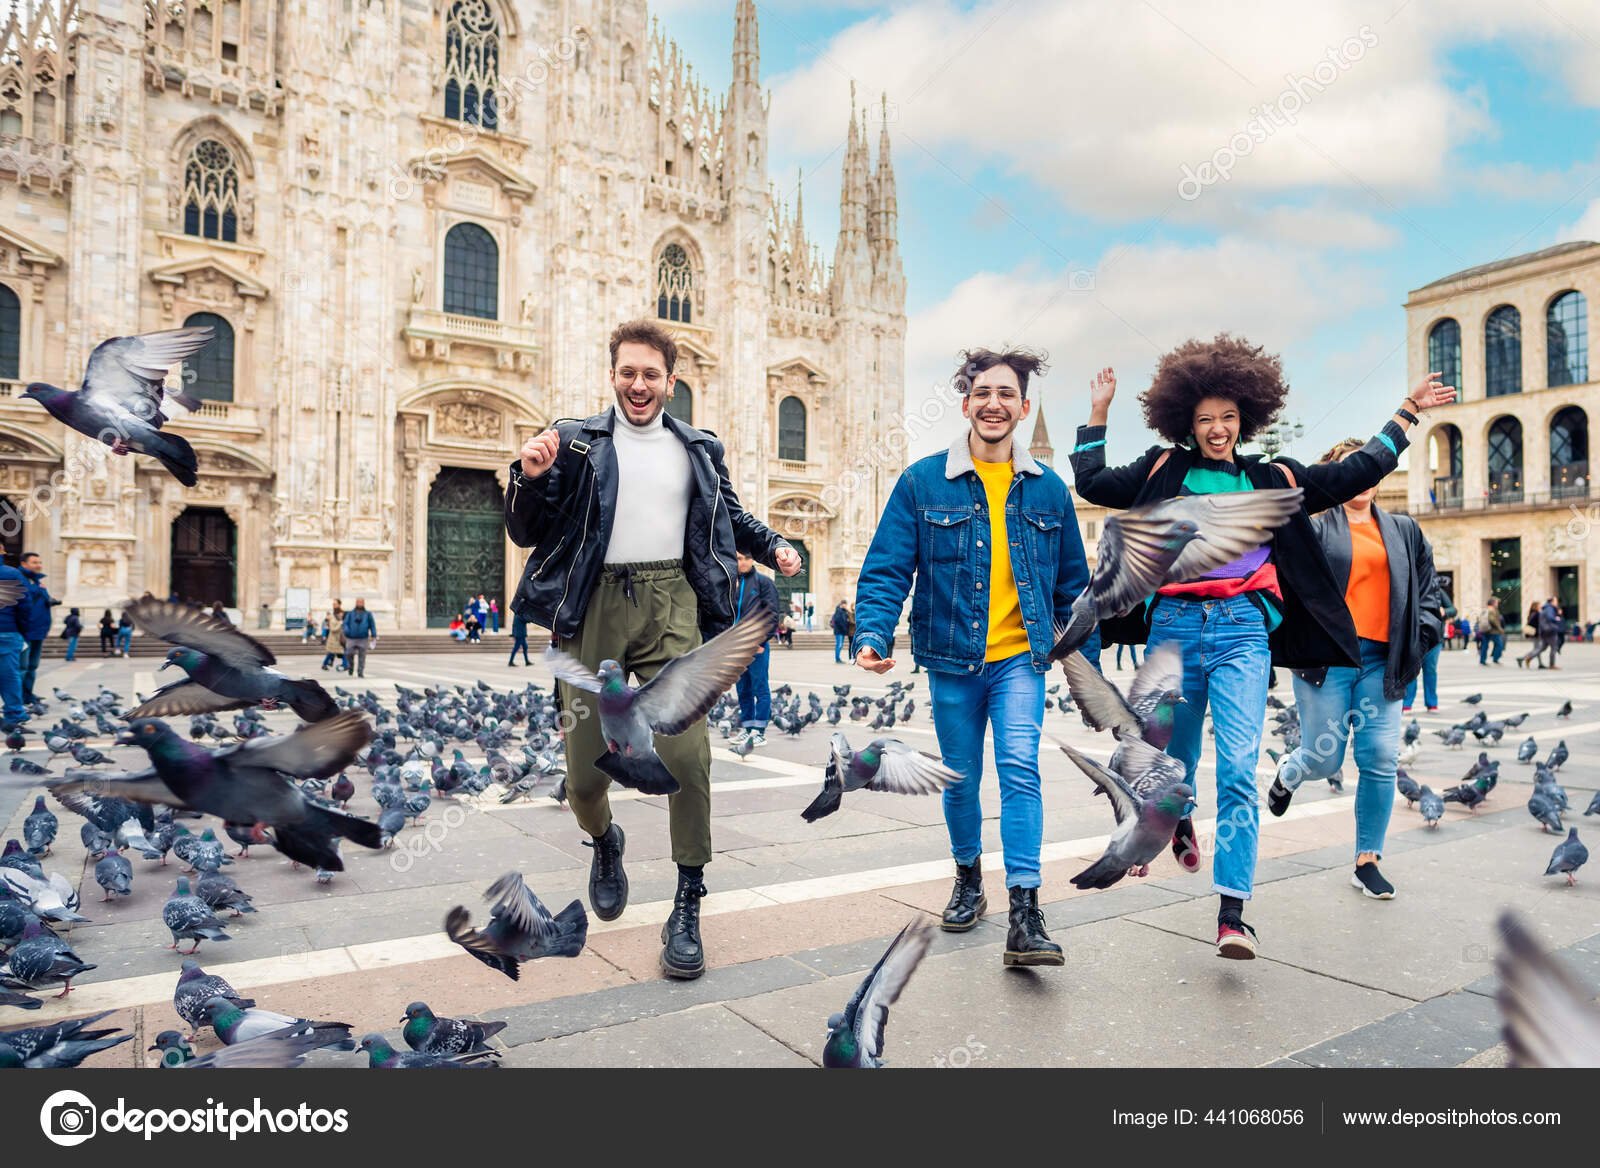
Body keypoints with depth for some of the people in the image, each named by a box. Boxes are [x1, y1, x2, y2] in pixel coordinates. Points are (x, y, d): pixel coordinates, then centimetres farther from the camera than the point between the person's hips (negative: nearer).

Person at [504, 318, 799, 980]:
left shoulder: (698, 450, 16)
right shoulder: (576, 443, 9)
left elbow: (729, 513, 31)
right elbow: (526, 535, 6)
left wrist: (773, 546, 13)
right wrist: (530, 477, -13)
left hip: (671, 606, 1)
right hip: (594, 608, 0)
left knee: (685, 754, -13)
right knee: (585, 771, 2)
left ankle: (687, 910, 1)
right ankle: (605, 842, 38)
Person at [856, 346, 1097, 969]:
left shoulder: (1049, 489, 5)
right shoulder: (923, 481, -3)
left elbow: (1072, 584, 11)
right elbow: (886, 568, -7)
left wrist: (1088, 662, 12)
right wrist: (872, 635, -22)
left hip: (1020, 656, 0)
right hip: (951, 659, 0)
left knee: (1020, 768, -16)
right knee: (960, 778, 13)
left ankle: (1024, 917, -11)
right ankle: (968, 877, 37)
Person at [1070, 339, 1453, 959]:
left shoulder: (1273, 479, 14)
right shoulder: (1164, 470, 10)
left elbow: (1357, 473, 19)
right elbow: (1093, 483, 6)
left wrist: (1406, 412, 21)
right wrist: (1098, 413, 11)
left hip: (1242, 633, 0)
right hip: (1173, 627, 1)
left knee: (1238, 768, -12)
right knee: (1175, 755, 14)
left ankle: (1232, 913, -10)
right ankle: (1177, 821, 50)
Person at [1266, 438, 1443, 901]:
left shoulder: (1404, 532, 17)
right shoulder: (1313, 527, 3)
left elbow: (1429, 589, 19)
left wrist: (1422, 633, 5)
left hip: (1381, 659, 4)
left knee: (1381, 760, -1)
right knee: (1323, 758, -2)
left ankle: (1367, 862, 12)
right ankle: (1287, 775, 36)